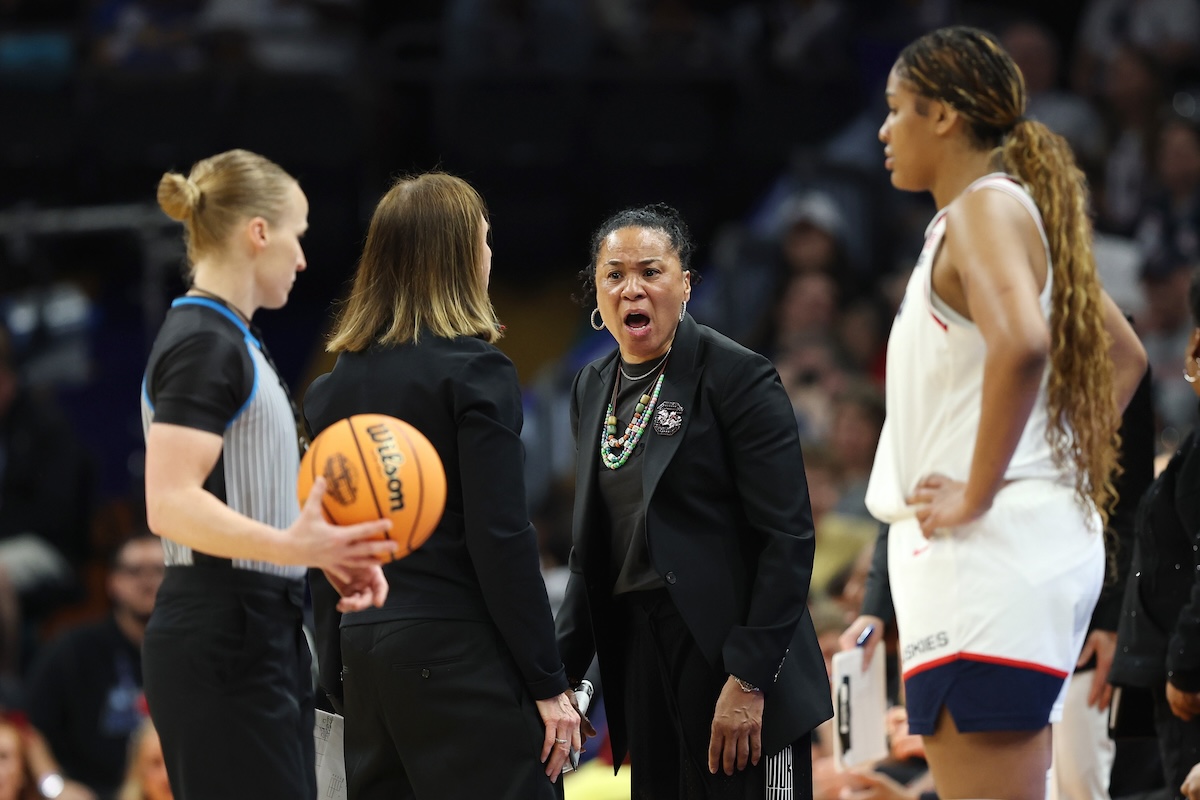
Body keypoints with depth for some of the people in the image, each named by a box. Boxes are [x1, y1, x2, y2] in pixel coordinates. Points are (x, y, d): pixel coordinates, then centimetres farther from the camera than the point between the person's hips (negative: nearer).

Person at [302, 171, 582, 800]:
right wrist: (549, 684, -10)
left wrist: (336, 674, 17)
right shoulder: (474, 371, -9)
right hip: (460, 653, -7)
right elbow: (500, 539, -13)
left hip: (365, 653, 7)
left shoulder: (334, 384, 11)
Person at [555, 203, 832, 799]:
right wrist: (561, 670, 9)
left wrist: (749, 679, -17)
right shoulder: (592, 388, 13)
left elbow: (787, 536, -12)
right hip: (637, 654, 6)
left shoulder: (735, 376, -8)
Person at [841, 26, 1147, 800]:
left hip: (990, 553, -10)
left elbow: (1021, 343, -28)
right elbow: (1123, 357, 29)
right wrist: (1074, 464, 19)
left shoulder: (986, 208, -10)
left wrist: (977, 495, -22)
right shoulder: (1019, 213, 20)